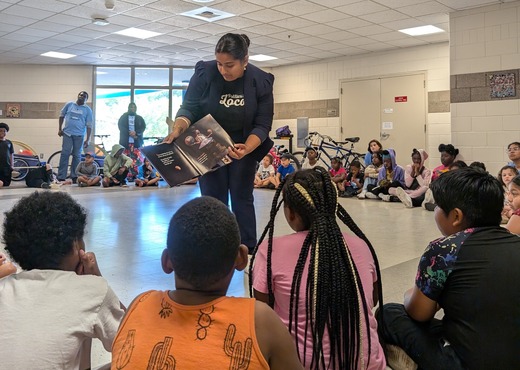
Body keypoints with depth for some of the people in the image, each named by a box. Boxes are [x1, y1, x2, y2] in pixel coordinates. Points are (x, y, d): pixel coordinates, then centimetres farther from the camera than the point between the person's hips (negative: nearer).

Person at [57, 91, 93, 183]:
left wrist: (87, 139, -3)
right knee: (64, 154, -5)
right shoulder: (69, 104, 7)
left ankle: (74, 177, 14)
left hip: (79, 135, 0)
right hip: (67, 133, 0)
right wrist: (60, 129, 9)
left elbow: (89, 125, 3)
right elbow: (61, 116, 17)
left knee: (76, 156, 5)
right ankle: (61, 177, -5)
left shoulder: (88, 110, 4)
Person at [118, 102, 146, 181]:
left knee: (136, 159, -8)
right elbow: (120, 126, 2)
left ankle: (133, 175, -5)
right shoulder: (123, 117, 15)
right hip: (125, 141, -1)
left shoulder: (139, 118, 17)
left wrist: (136, 132, -14)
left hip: (136, 142, 1)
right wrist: (129, 133, -12)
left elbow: (143, 127, 5)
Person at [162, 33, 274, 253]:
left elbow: (262, 125, -16)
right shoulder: (204, 72, -17)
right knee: (213, 201, 0)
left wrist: (246, 149, -34)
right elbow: (189, 107, -15)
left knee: (242, 200, 3)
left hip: (244, 146, 0)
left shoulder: (261, 82, -17)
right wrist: (177, 129, -36)